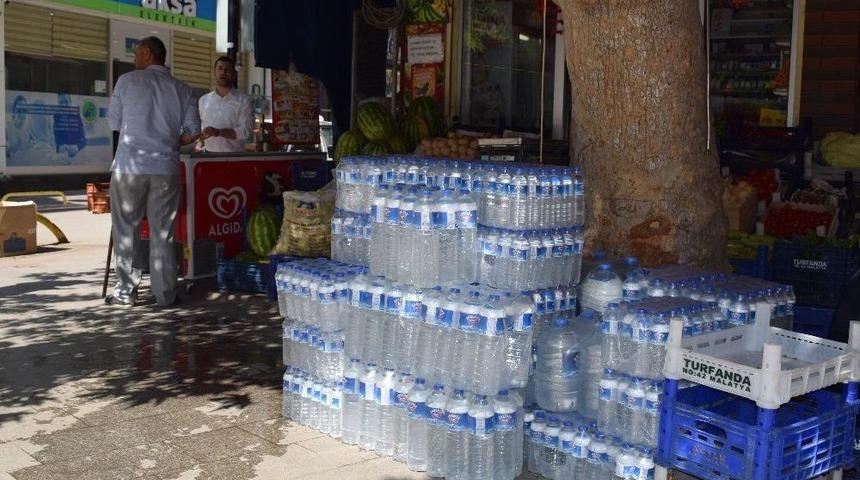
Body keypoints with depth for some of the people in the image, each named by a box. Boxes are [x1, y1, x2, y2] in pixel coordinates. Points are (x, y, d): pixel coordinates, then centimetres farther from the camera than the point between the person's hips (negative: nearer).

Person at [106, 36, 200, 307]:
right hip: (166, 169, 2)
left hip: (130, 166, -2)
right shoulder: (182, 90, 6)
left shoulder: (127, 81, 1)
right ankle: (165, 294, 11)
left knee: (126, 231, 9)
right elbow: (193, 132, 3)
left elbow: (114, 123, 7)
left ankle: (126, 291, 12)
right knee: (163, 233, 8)